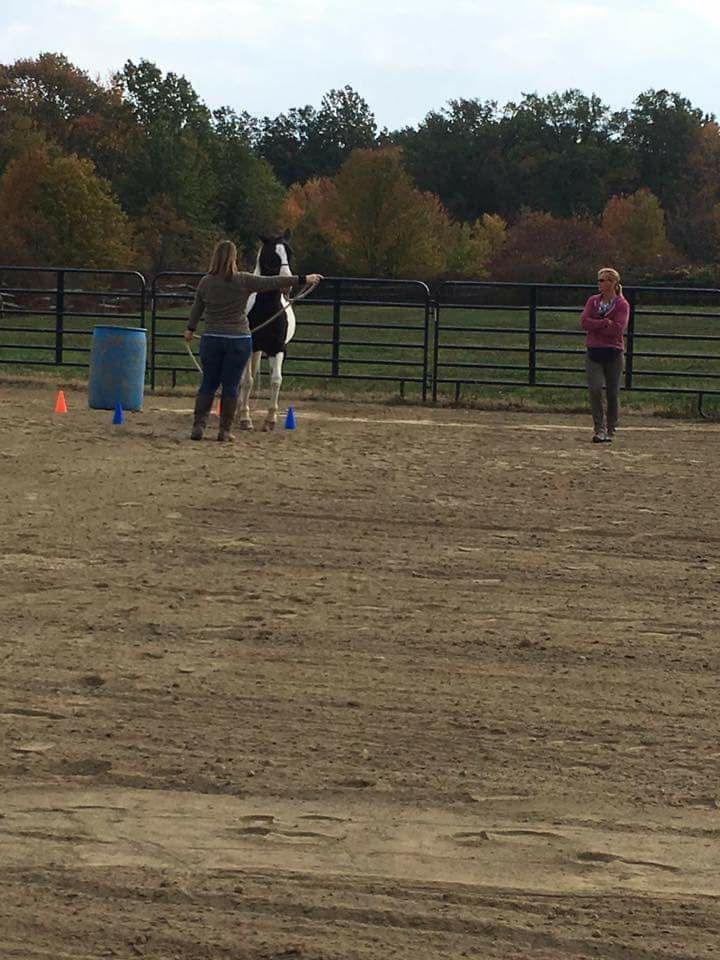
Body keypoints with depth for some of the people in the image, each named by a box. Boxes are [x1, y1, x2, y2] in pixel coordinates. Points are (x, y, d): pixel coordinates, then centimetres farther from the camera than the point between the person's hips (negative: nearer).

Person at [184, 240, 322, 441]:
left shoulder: (206, 282, 0)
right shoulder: (243, 281, -8)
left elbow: (197, 308, 14)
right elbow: (272, 283, -6)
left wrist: (190, 329, 31)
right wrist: (303, 280, 0)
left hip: (211, 340, 2)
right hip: (239, 340, -2)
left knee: (208, 384, 9)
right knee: (230, 386, 4)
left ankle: (198, 425, 0)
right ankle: (224, 430, 6)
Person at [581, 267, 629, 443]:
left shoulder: (622, 304, -2)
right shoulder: (593, 301, 10)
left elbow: (618, 329, -13)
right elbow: (585, 322, -3)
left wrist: (594, 326, -9)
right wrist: (605, 323, -13)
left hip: (613, 353, -2)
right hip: (593, 352, 2)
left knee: (613, 394, 3)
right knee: (595, 389, -13)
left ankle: (610, 431, 15)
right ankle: (599, 429, -8)